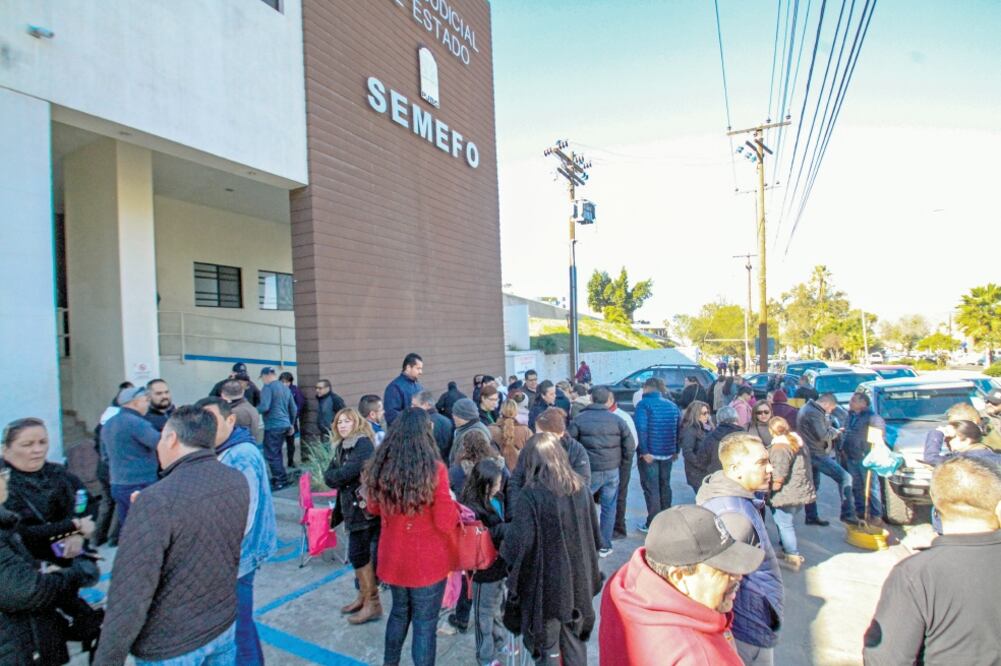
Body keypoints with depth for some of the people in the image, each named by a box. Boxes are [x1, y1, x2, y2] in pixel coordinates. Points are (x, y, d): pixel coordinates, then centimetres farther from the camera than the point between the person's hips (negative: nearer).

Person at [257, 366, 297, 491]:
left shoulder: (268, 387, -10)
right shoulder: (285, 387, 14)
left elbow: (264, 407, -21)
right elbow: (293, 408, 17)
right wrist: (291, 424, 26)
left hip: (273, 426, -8)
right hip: (284, 424, 8)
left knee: (271, 455, -2)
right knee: (276, 453, 19)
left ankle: (281, 481, -2)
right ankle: (279, 478, 25)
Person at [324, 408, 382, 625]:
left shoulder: (363, 443, -12)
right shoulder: (341, 447, 14)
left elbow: (352, 471, -24)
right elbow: (329, 476, 7)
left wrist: (336, 475, -7)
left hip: (364, 507, -8)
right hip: (352, 508, 8)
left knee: (359, 554, -1)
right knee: (357, 554, 17)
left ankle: (372, 603, 12)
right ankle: (363, 595, 33)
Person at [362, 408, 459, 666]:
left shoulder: (381, 466, -8)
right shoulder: (434, 469, -22)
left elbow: (373, 509, 8)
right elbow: (446, 523, -19)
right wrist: (454, 504, -2)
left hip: (392, 557, 5)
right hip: (427, 561, -5)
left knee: (399, 611, 27)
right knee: (424, 622, 12)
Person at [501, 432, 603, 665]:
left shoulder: (530, 495, -23)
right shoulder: (581, 488, -4)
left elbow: (518, 543, -22)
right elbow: (594, 535, 6)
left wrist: (506, 551, -1)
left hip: (546, 582, -5)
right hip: (578, 578, 5)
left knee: (548, 645, 15)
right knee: (575, 639, 23)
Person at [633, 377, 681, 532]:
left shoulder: (644, 404, -11)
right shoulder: (672, 405, 9)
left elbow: (640, 429, -22)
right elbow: (679, 429, 12)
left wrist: (644, 451, -20)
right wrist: (676, 451, 16)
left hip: (649, 454, -6)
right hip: (668, 453, 6)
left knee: (651, 488, 1)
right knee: (664, 486, 17)